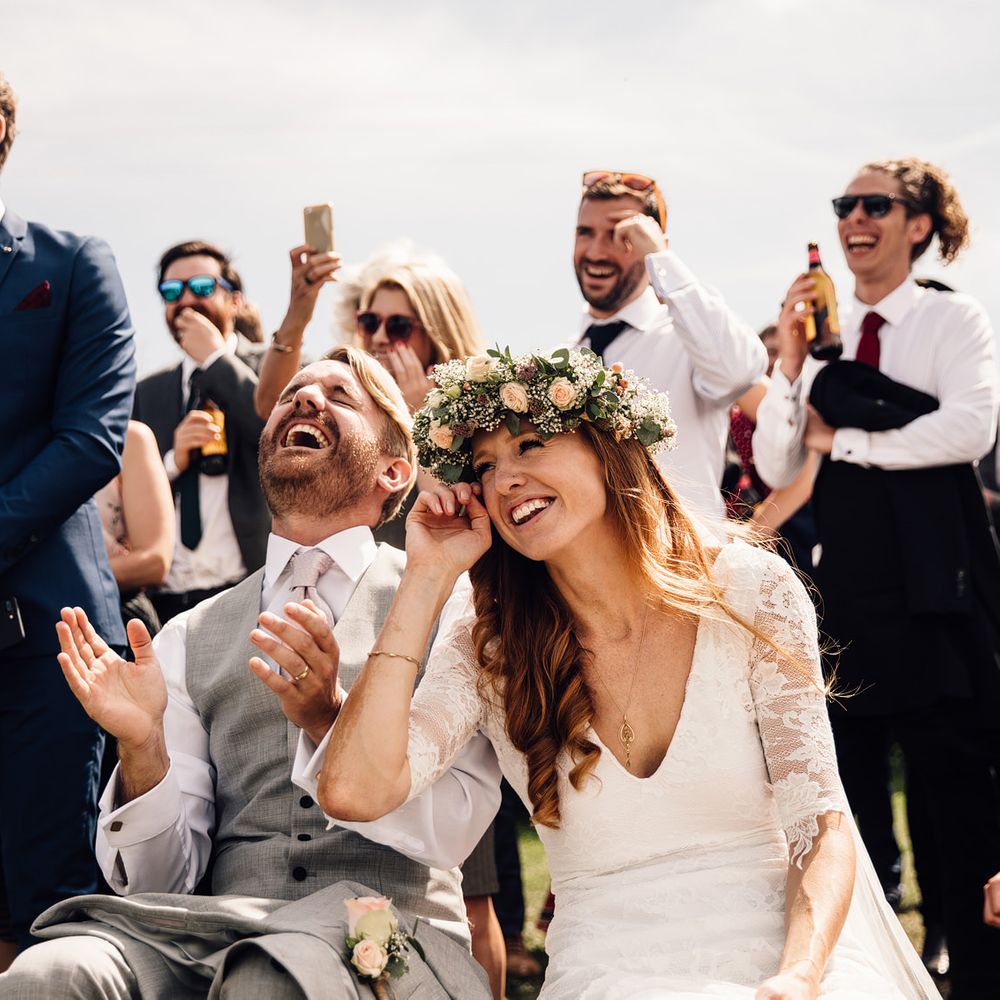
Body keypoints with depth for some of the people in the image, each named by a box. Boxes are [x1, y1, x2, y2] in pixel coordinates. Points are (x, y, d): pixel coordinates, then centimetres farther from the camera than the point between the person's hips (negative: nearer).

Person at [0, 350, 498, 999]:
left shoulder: (447, 601, 8)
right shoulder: (190, 640, 16)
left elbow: (452, 832, -4)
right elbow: (160, 879, 9)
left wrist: (331, 720, -19)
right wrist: (142, 750, -10)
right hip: (225, 926, 2)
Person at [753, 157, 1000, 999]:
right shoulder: (825, 334, 9)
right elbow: (776, 468, 6)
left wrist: (844, 439, -10)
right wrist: (790, 365, -6)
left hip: (932, 590, -4)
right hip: (844, 589, 5)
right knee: (848, 796, 12)